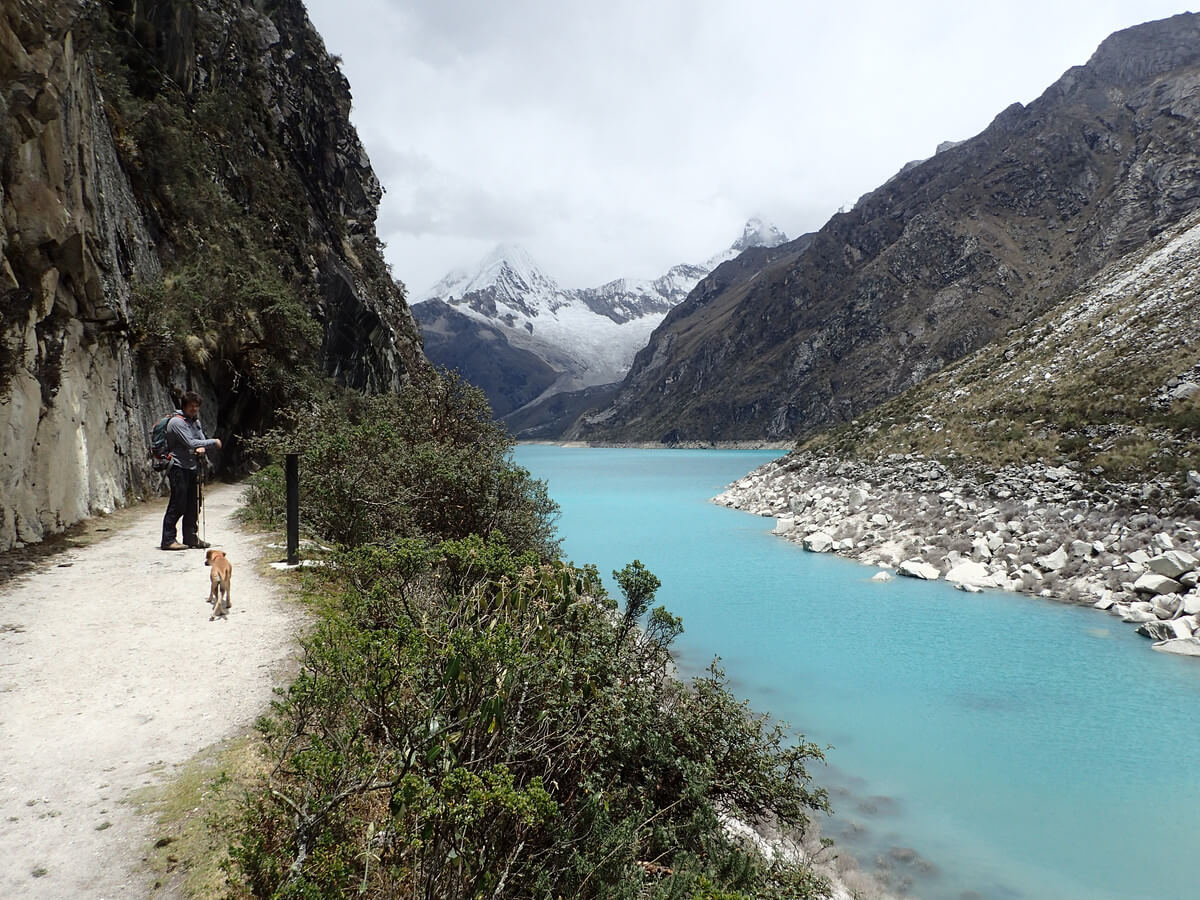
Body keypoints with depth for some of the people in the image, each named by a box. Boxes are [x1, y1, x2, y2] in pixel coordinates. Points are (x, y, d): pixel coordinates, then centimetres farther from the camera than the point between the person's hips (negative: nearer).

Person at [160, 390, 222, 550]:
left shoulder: (196, 421, 16)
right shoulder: (176, 422, -11)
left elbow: (201, 439, 14)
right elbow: (190, 443, -19)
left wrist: (202, 448, -11)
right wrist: (214, 442, -13)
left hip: (192, 468, 8)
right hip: (178, 468, -8)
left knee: (193, 505, 10)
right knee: (177, 505, -7)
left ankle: (191, 538, 18)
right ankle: (168, 540, -1)